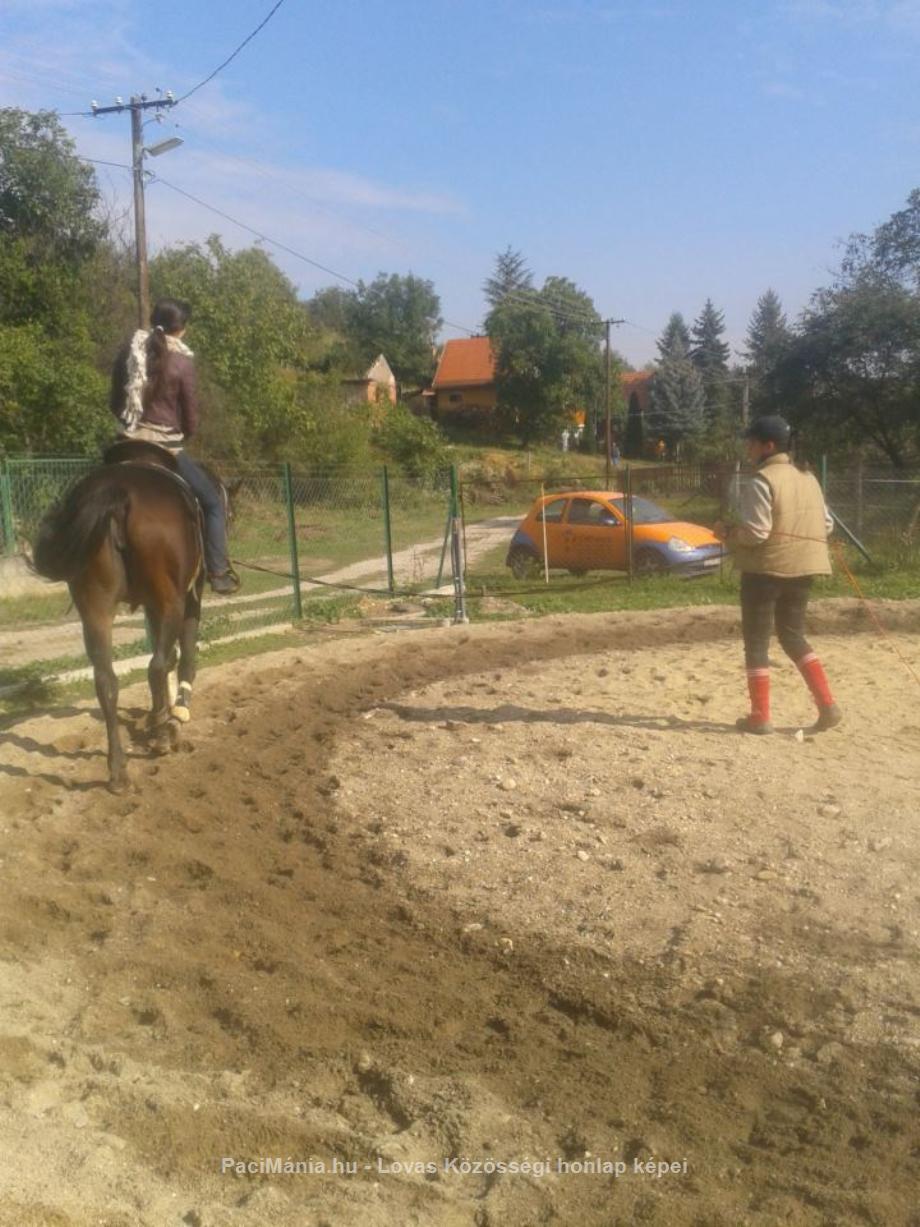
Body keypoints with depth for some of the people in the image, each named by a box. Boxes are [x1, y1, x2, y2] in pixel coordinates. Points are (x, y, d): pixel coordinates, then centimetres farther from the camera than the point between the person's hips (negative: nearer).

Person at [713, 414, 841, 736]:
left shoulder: (761, 481, -14)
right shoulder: (808, 478, 10)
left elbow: (755, 531, -19)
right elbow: (826, 524, 13)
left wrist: (727, 533, -3)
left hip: (765, 569, -7)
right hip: (801, 569, 7)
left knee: (756, 642, 4)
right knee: (793, 636, 19)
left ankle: (760, 717, 6)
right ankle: (827, 706, 9)